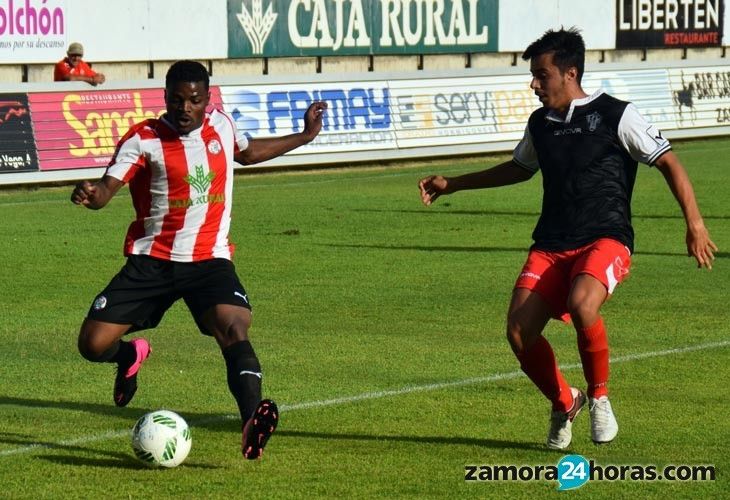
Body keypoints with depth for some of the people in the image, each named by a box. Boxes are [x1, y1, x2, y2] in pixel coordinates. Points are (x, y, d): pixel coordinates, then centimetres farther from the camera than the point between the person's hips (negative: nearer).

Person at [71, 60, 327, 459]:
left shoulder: (221, 125, 6)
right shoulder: (143, 138, -8)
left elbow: (248, 152, 30)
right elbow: (108, 187, -19)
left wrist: (305, 136, 33)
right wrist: (91, 195, -43)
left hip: (209, 260, 1)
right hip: (151, 260, -1)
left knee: (235, 328, -28)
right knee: (93, 344, -6)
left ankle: (252, 423, -42)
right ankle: (131, 355, 32)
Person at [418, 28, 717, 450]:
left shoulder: (615, 115, -4)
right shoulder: (540, 124, 14)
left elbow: (668, 161, -3)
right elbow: (519, 168, 34)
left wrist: (694, 223, -12)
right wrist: (451, 185, 36)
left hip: (605, 240, -6)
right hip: (550, 245, 6)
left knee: (581, 304, -35)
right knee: (519, 330, -14)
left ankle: (599, 397, -9)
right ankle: (564, 403, 15)